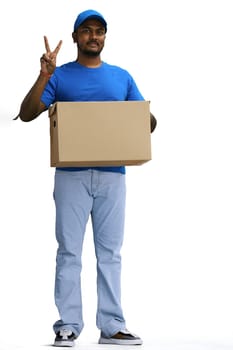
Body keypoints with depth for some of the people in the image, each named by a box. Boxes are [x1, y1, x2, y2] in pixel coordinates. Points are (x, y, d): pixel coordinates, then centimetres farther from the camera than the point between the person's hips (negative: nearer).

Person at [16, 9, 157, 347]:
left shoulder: (122, 77, 15)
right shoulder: (60, 76, 6)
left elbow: (145, 121, 15)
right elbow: (26, 114, -3)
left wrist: (149, 121, -9)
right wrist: (44, 76, -14)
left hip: (112, 174, 3)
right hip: (72, 174, -2)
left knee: (110, 252, 3)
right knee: (69, 252, -3)